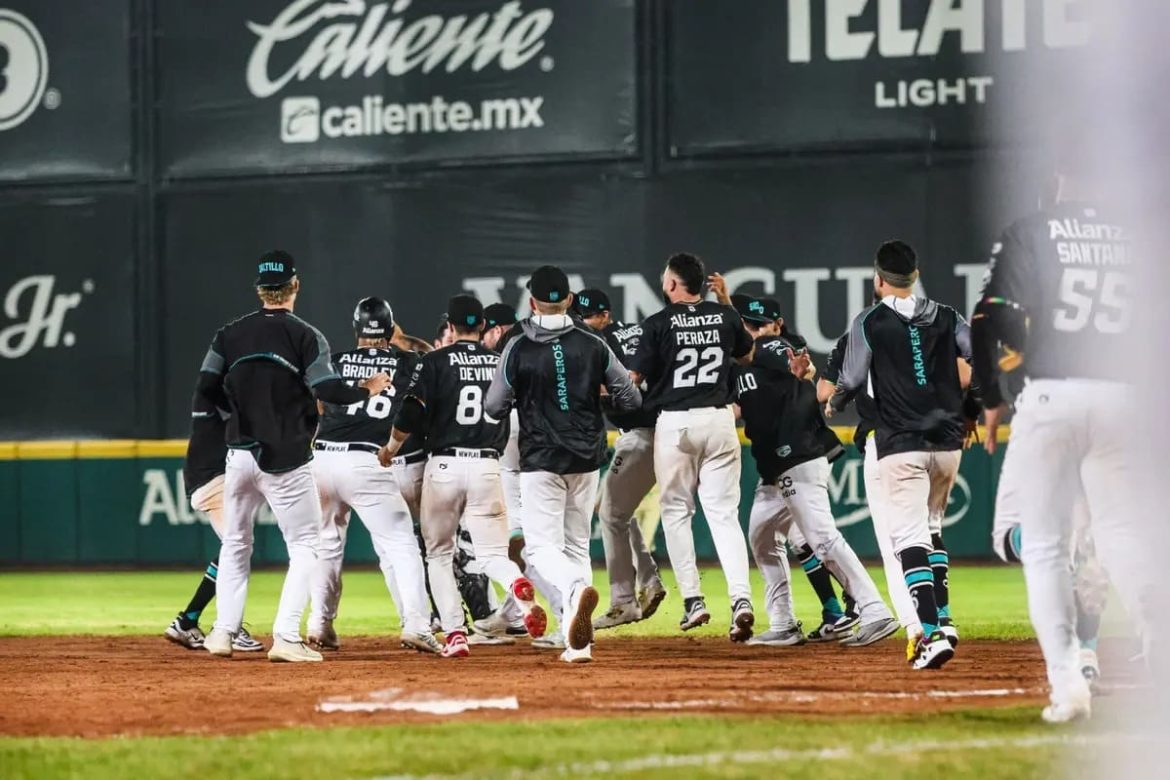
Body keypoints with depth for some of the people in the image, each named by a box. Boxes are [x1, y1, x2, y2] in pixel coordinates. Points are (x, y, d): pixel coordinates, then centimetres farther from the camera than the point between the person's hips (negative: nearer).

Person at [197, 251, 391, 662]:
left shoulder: (230, 334, 4)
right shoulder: (305, 336, -8)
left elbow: (207, 389, 0)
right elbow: (328, 390, -17)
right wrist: (368, 390, 1)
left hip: (240, 455, 4)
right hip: (286, 459, -4)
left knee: (235, 543, 19)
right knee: (305, 546, 4)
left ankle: (224, 631, 15)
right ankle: (286, 637, -8)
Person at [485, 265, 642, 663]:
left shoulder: (518, 349, -8)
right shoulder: (594, 346, -2)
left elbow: (493, 408, -1)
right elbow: (630, 400, 3)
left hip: (540, 461, -3)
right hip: (586, 458, 3)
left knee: (543, 545, -3)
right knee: (577, 544, 14)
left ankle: (576, 588, -37)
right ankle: (578, 641, 9)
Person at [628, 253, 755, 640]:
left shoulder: (659, 324, -7)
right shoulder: (725, 316, 4)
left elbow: (631, 380, -5)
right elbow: (747, 354, 24)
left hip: (675, 423, -3)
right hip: (719, 419, 3)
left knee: (676, 510, 12)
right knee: (724, 513, 2)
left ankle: (693, 600, 6)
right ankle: (741, 598, -16)